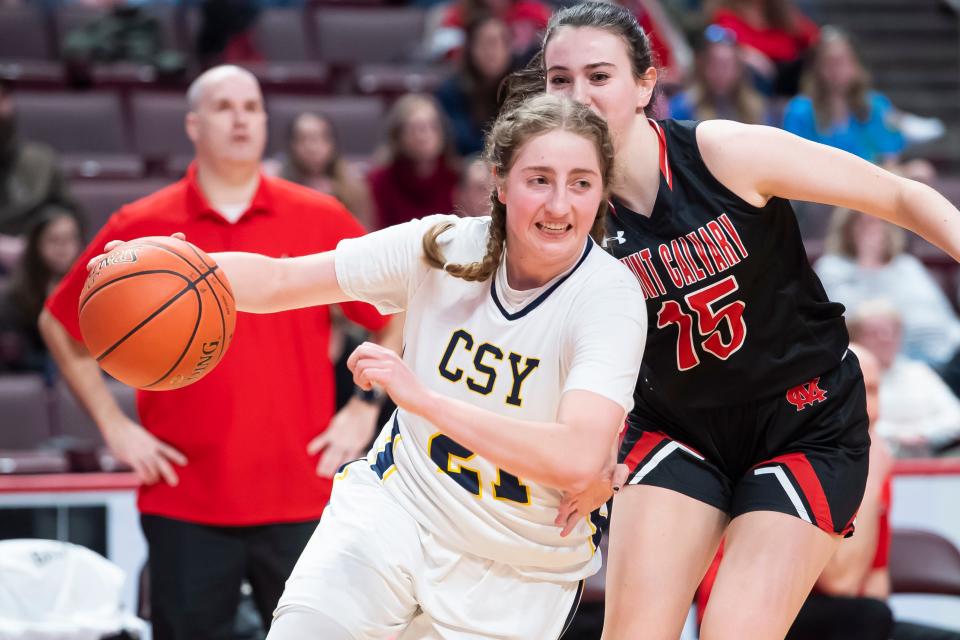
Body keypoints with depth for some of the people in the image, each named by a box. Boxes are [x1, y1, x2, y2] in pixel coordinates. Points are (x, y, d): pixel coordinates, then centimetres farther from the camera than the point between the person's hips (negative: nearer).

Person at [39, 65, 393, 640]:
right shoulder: (139, 229, 2)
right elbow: (60, 325, 11)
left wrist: (364, 412, 3)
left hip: (300, 493, 0)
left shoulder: (321, 219, 2)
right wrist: (113, 424, 4)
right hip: (183, 500, 0)